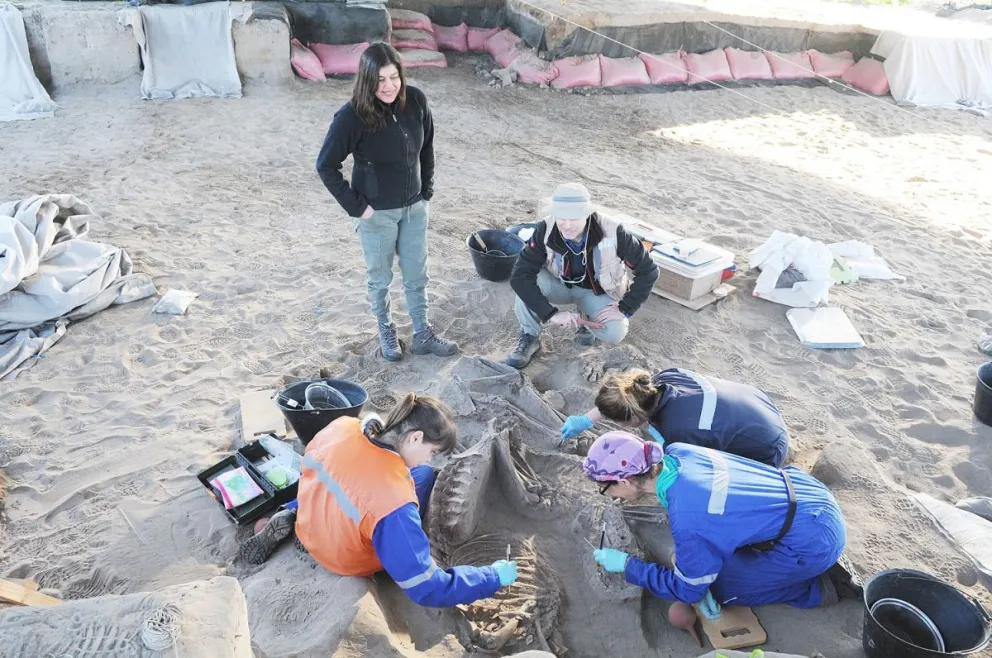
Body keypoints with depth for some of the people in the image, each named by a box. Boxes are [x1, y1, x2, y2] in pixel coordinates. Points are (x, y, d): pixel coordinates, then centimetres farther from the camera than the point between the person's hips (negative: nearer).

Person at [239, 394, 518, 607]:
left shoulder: (342, 426, -21)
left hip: (308, 530, 4)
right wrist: (493, 577, -21)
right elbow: (426, 588, -31)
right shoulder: (394, 500, -38)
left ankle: (291, 518, 17)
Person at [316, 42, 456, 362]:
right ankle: (386, 331, 37)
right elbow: (325, 166, -16)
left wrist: (427, 189, 7)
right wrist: (355, 206, -14)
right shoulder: (352, 116, -22)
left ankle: (423, 335, 31)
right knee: (380, 277, 14)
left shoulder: (415, 100, -9)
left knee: (417, 274, 15)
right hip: (376, 213, -4)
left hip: (414, 207, 4)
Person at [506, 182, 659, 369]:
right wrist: (550, 314, -37)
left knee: (615, 333, -27)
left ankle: (585, 319, 8)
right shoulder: (546, 231, -27)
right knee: (528, 280, -32)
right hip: (559, 284, 0)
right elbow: (520, 275, -30)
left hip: (596, 291, 0)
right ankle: (529, 337, -9)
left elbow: (648, 271, -21)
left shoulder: (611, 233, -30)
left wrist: (625, 309, -23)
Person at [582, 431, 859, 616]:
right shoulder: (677, 450, -10)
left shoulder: (687, 524, -29)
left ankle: (819, 588, 9)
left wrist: (626, 565, -5)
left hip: (814, 540, -8)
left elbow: (688, 590, -10)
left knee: (720, 587, 1)